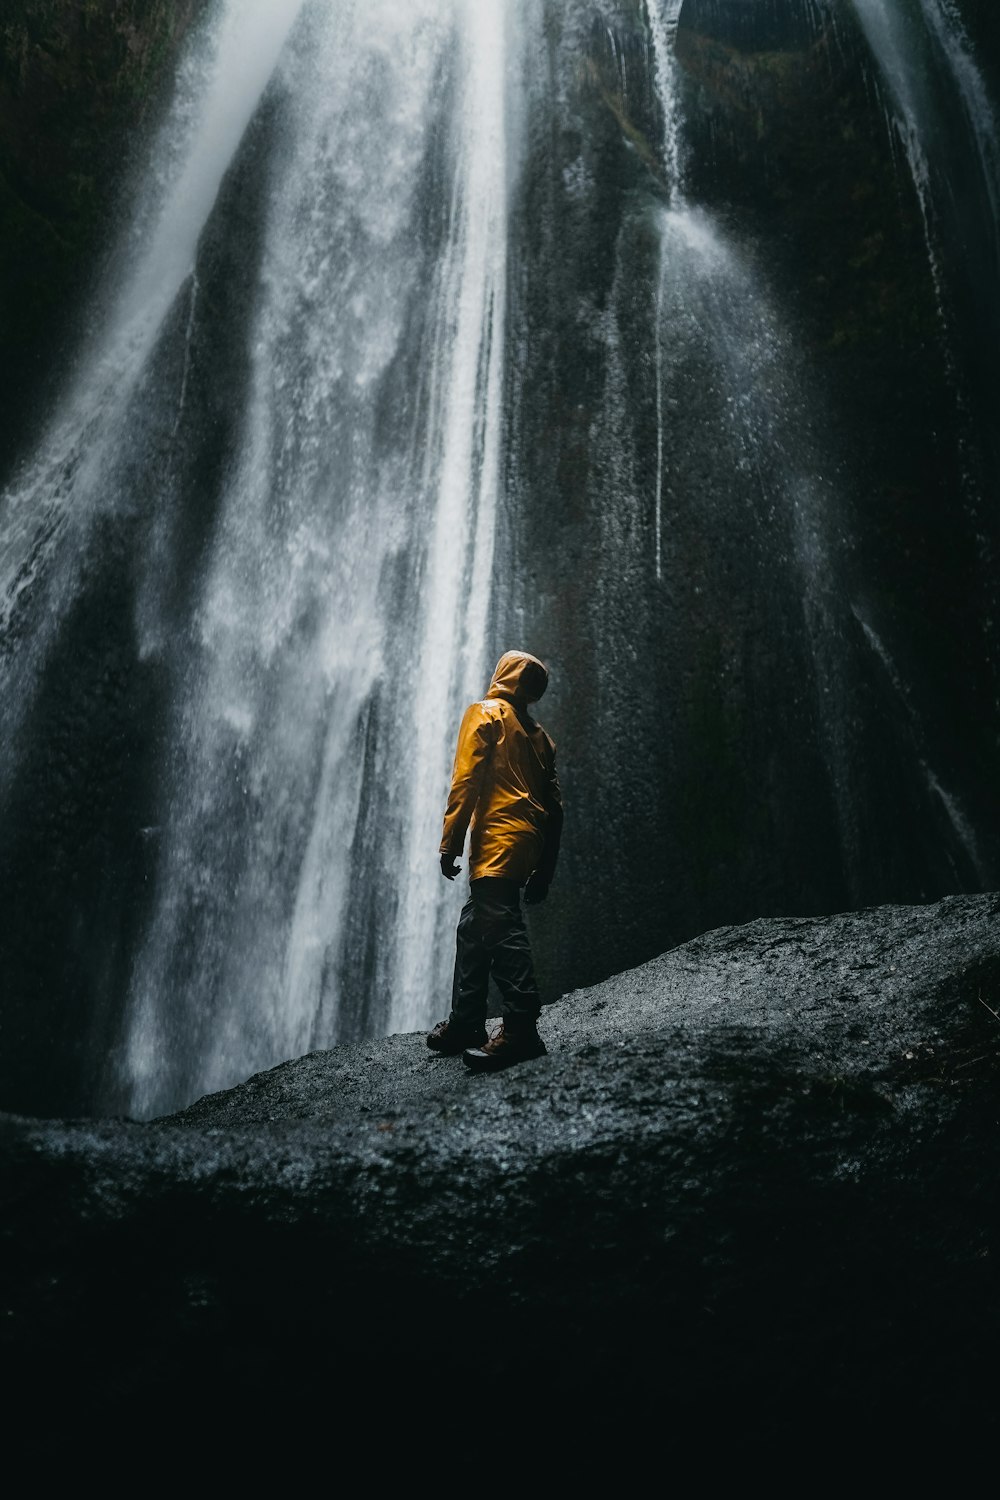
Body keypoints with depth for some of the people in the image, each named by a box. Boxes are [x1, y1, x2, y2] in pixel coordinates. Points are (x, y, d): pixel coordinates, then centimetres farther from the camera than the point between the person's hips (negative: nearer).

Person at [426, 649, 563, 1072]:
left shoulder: (484, 714, 3)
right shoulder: (537, 734, 23)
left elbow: (465, 781, -8)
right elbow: (553, 804, 19)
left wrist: (449, 843, -8)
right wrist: (543, 871, 21)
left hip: (497, 843, -8)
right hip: (528, 844, 8)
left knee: (500, 928, -14)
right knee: (473, 929, 14)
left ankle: (521, 1029, -20)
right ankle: (465, 1024, 18)